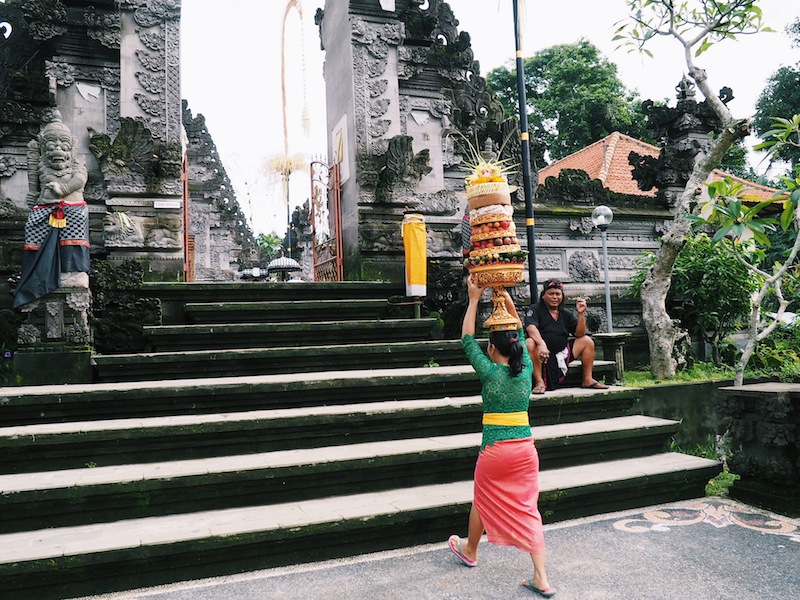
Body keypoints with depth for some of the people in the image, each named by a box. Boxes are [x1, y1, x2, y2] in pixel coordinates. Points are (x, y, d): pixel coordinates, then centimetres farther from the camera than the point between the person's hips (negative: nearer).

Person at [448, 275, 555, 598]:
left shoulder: (489, 372, -12)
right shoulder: (526, 369, -1)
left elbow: (467, 338, -4)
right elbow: (519, 333, 15)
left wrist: (473, 299, -1)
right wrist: (508, 301, 15)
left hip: (496, 449, -3)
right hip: (525, 447, 4)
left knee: (483, 502, 19)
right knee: (528, 509, 8)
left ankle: (469, 551, 42)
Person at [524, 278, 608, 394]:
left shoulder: (566, 313, 13)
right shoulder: (535, 310, -3)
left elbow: (579, 334, 3)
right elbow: (531, 327, -23)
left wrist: (581, 314, -10)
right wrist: (541, 344, -41)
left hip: (563, 353, 5)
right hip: (541, 354, -5)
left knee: (587, 341, 1)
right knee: (529, 343, -35)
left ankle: (588, 380, 5)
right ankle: (539, 382, -29)